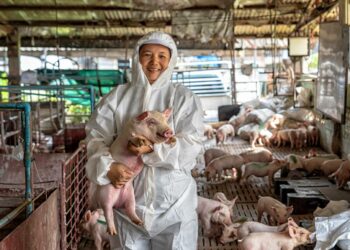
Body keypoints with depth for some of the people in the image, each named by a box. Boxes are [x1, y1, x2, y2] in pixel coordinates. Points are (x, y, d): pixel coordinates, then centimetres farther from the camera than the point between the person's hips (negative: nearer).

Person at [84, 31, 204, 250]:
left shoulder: (183, 98, -3)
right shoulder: (117, 97, 2)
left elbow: (191, 146, -11)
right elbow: (96, 137, -3)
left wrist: (153, 148, -23)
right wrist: (107, 167, -21)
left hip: (174, 200, -1)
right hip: (128, 198, 2)